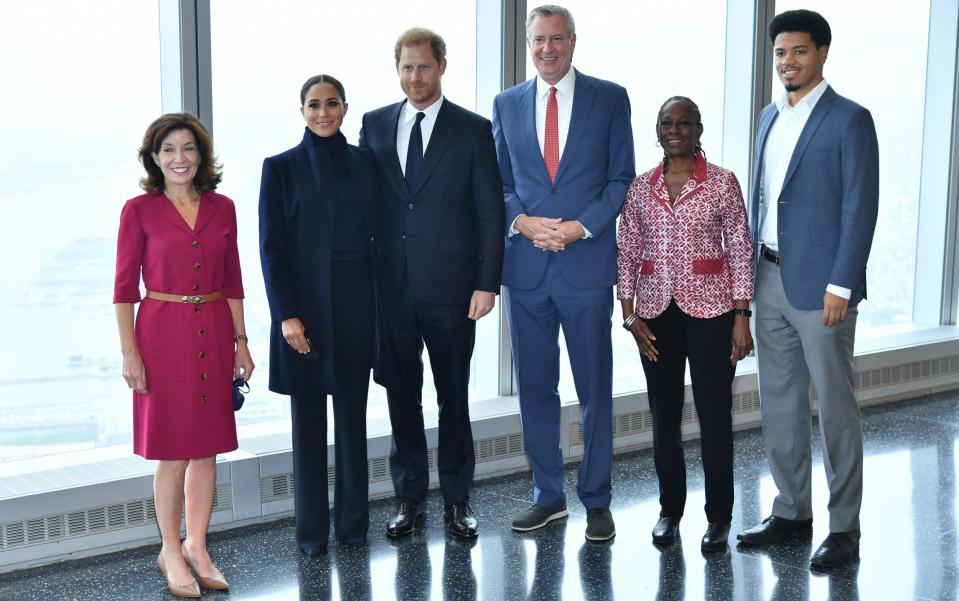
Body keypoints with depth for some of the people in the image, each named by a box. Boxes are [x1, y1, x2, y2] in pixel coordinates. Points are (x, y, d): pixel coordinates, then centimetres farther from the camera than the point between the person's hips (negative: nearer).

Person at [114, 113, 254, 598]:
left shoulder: (222, 209, 6)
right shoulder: (140, 210, -4)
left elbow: (232, 280, 10)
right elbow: (124, 287, -4)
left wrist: (240, 341, 6)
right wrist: (130, 353, -9)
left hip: (213, 335, 4)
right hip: (163, 334, -4)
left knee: (207, 449, 9)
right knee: (173, 453, 2)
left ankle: (197, 547, 23)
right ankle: (171, 552, 18)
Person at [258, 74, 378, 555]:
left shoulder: (364, 162, 7)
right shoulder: (281, 168, -1)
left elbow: (379, 233, 9)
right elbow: (271, 248, -5)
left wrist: (383, 304, 3)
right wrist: (286, 315, -12)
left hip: (358, 301, 3)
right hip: (307, 303, -2)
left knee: (353, 412, 9)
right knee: (308, 417, 5)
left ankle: (353, 520, 20)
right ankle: (312, 528, 15)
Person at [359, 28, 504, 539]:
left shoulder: (473, 130, -1)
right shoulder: (375, 124, 8)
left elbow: (490, 212, -2)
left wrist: (487, 282, -8)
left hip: (450, 286, -2)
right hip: (391, 285, 3)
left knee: (454, 396, 8)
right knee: (401, 394, 10)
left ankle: (456, 499, 21)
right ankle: (409, 496, 23)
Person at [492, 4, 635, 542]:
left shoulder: (610, 98, 2)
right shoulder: (507, 104, 10)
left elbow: (622, 177, 1)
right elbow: (500, 181, 12)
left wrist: (581, 226, -12)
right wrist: (521, 221, -8)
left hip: (587, 261, -2)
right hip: (526, 265, 3)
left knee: (595, 387, 4)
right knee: (536, 387, 9)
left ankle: (597, 501, 17)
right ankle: (548, 495, 23)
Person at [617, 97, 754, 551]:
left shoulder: (722, 183, -2)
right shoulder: (641, 188, 6)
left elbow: (740, 252, -3)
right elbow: (627, 253, 7)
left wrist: (742, 317, -7)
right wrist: (629, 314, 0)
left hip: (710, 310, -3)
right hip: (657, 313, 3)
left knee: (715, 414, 2)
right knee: (664, 415, 9)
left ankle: (719, 516, 15)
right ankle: (670, 509, 23)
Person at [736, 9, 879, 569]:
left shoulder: (850, 120, -8)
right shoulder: (771, 116, 14)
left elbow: (861, 207, -12)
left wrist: (840, 285, -16)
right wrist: (749, 269, 13)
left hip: (819, 285, -7)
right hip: (771, 280, 7)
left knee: (835, 406, 1)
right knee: (780, 402, 13)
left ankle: (845, 528, 11)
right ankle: (792, 511, 25)